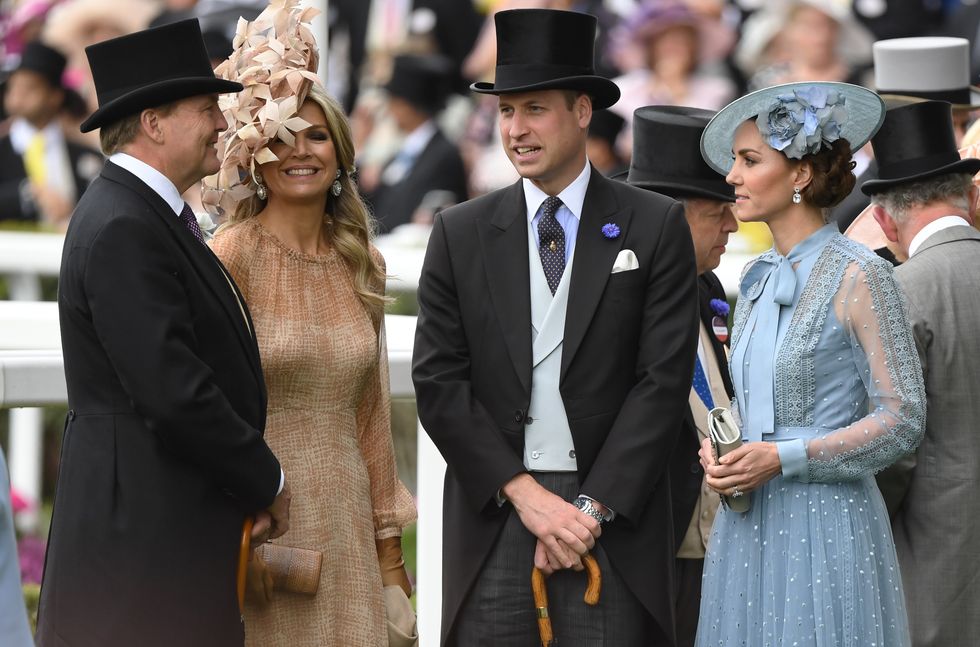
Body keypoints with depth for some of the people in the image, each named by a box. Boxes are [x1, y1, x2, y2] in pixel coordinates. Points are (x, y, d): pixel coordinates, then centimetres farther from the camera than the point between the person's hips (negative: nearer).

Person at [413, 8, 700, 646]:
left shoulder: (655, 227, 3)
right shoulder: (460, 234, 8)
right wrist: (526, 494, -8)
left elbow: (664, 378, -3)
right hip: (492, 515, 2)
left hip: (613, 513, -1)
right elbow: (439, 382, 3)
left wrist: (592, 507, -10)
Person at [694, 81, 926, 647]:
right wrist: (717, 447, 1)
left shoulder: (859, 275, -10)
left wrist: (783, 457, -18)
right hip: (748, 523, 7)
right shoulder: (757, 280, 12)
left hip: (826, 524, -7)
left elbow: (903, 419, -12)